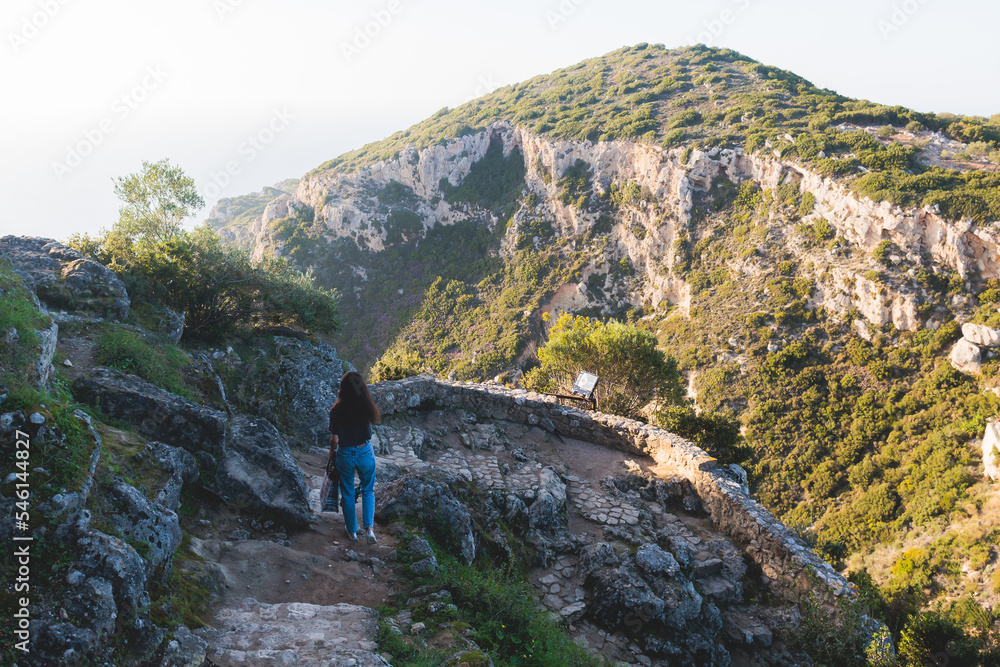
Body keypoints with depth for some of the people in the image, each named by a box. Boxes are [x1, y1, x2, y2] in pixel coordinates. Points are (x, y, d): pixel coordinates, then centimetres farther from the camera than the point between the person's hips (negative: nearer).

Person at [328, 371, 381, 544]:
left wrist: (332, 452, 9)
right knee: (368, 490, 21)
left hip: (345, 455, -1)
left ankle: (352, 530, 33)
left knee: (347, 494, 19)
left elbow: (334, 439, -12)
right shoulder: (366, 407, -18)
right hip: (365, 453, 1)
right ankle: (369, 527, 7)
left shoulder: (336, 411, -19)